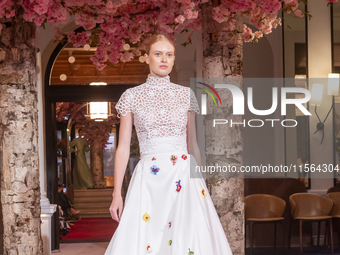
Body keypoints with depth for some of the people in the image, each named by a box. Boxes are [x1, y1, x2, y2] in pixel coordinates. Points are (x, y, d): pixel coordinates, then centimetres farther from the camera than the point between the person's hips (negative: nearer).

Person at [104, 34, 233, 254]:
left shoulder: (186, 94, 9)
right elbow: (123, 147, 2)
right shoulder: (132, 96, 3)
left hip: (185, 178, 2)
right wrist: (117, 193, -2)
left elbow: (193, 144, 13)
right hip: (149, 178, -1)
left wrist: (202, 183, 10)